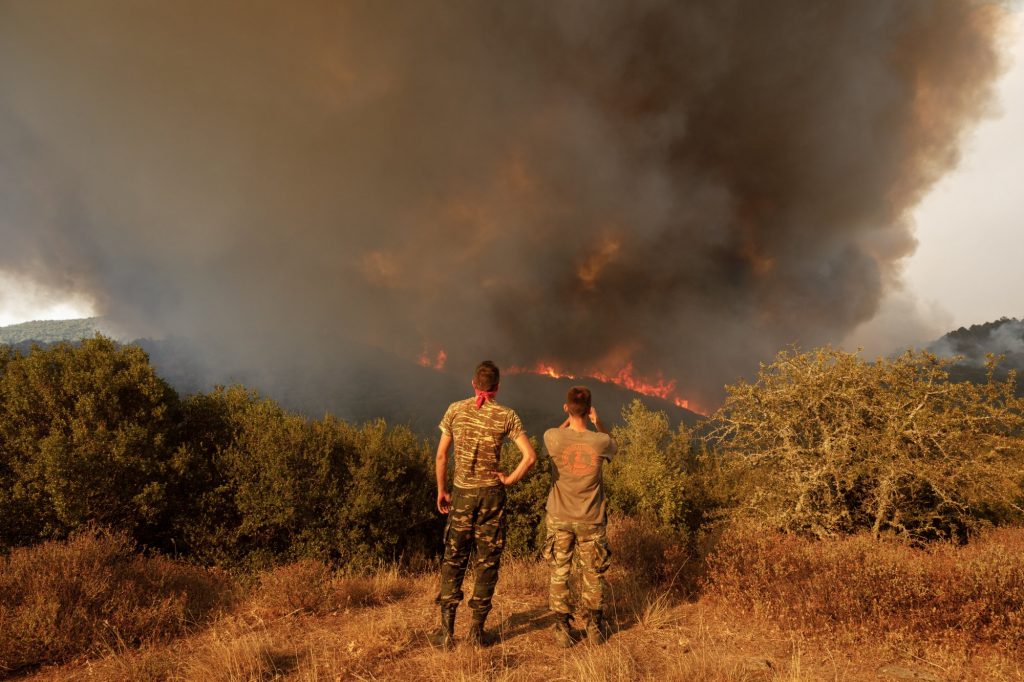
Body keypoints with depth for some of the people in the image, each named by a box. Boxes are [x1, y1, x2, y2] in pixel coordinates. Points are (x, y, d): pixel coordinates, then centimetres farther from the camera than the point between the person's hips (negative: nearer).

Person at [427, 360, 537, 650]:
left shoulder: (455, 410, -2)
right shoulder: (506, 416, -5)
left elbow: (441, 455, 0)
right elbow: (530, 456, -13)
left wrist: (441, 490, 10)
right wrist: (510, 479, 0)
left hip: (462, 494, 1)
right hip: (492, 495, -1)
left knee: (454, 560, 11)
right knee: (487, 562, 11)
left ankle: (446, 631, 12)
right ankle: (477, 629, 18)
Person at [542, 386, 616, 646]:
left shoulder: (552, 437, -16)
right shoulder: (600, 442, -15)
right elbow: (612, 444, 11)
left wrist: (569, 419, 10)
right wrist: (597, 421, 6)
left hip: (560, 518, 0)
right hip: (591, 520, 0)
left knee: (559, 573, 13)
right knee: (593, 574, 16)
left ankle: (562, 629, 18)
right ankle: (596, 627, 26)